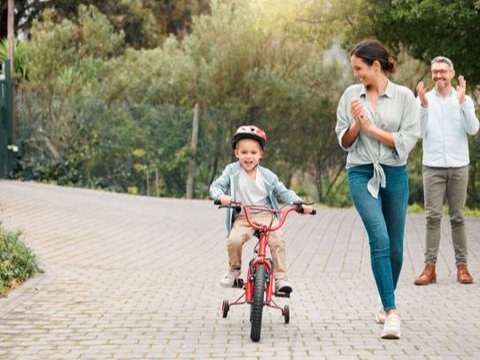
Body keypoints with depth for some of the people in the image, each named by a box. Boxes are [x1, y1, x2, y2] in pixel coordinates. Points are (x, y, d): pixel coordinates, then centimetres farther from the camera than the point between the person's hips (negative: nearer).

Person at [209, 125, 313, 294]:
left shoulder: (267, 175, 5)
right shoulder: (232, 171, 2)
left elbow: (283, 192, 7)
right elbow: (216, 186, -3)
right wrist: (221, 196, -27)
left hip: (265, 217, 1)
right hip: (242, 218, 0)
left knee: (278, 241, -25)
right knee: (234, 241, -28)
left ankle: (281, 278, -16)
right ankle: (234, 269, 3)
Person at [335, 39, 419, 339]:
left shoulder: (404, 96, -1)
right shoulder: (351, 95, 5)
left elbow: (407, 140, -6)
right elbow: (344, 141, 9)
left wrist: (371, 128, -11)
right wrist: (356, 124, -10)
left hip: (395, 174, 1)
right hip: (362, 173, -1)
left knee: (395, 246, 9)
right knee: (379, 238, -20)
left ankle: (386, 301, 33)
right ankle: (391, 313, -22)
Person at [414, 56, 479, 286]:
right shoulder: (424, 99, 5)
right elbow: (419, 132, -4)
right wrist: (424, 106, -16)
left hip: (458, 166, 1)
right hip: (433, 166, -1)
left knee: (457, 217, 3)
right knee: (433, 216, -5)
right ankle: (430, 267, -5)